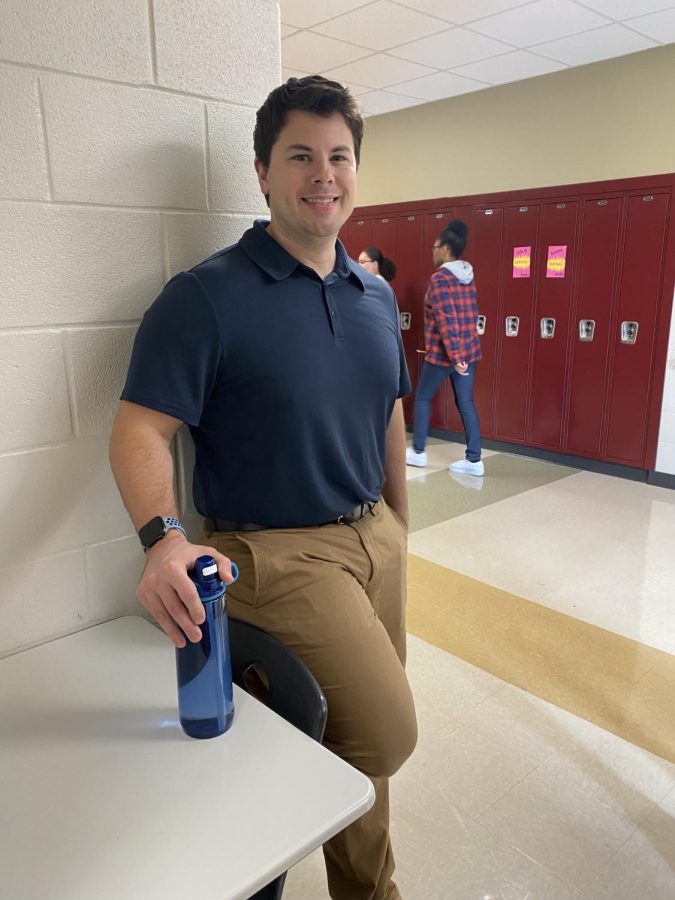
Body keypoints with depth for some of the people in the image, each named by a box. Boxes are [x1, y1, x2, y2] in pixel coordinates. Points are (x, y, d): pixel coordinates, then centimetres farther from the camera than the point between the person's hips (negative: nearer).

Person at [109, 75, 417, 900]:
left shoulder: (376, 297, 7)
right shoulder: (206, 296, -13)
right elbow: (139, 431, -17)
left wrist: (398, 521, 16)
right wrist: (164, 539, -34)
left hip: (375, 538, 7)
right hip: (278, 551, -6)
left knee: (365, 732, 17)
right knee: (386, 732, -11)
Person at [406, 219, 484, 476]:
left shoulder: (440, 278, -14)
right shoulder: (468, 276, 11)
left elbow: (446, 320, -21)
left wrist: (454, 356, -23)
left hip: (443, 353, -7)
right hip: (470, 349, 7)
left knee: (422, 397, 11)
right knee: (466, 403, 8)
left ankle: (418, 451, 19)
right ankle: (474, 460, 8)